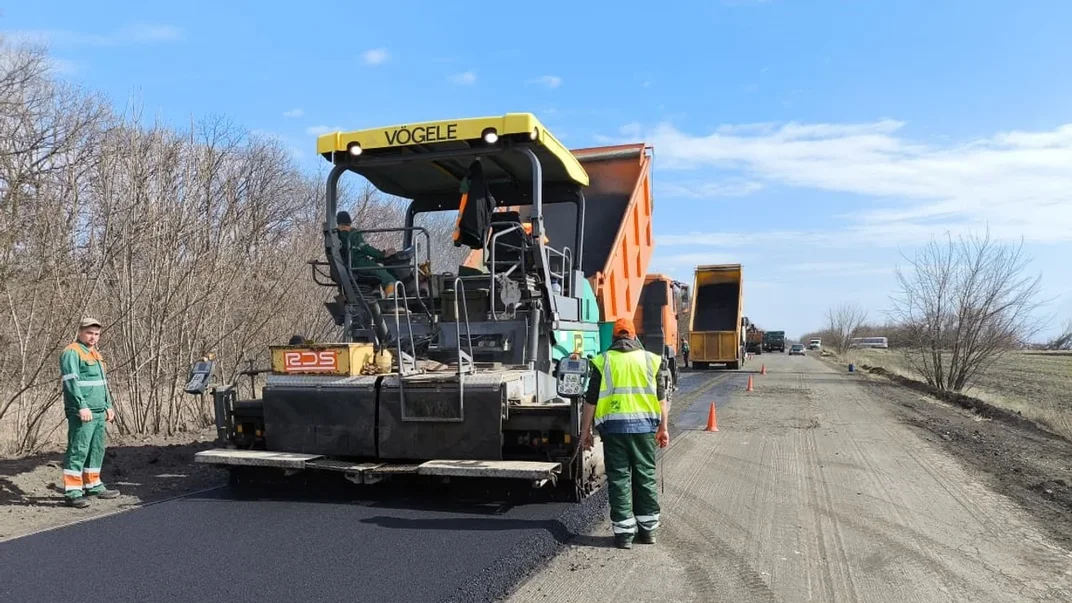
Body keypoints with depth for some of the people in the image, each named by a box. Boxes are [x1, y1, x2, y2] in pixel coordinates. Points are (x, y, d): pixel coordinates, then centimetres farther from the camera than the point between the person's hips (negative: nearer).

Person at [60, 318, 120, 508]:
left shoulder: (95, 354, 21)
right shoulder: (72, 353, -7)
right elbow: (71, 381, -17)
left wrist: (108, 406, 22)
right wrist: (82, 406, -23)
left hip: (99, 412, 9)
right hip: (82, 412, -9)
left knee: (97, 450, 13)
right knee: (78, 450, -8)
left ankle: (93, 485, 22)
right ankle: (72, 492, -5)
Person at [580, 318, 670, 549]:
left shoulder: (603, 361, 2)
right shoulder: (651, 359, 7)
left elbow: (591, 400, 1)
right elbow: (662, 398, 8)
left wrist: (585, 431, 7)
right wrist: (663, 428, 14)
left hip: (614, 427, -2)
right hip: (644, 426, 2)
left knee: (619, 479, 4)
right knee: (646, 477, 12)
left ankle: (624, 532, 5)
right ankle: (648, 529, 19)